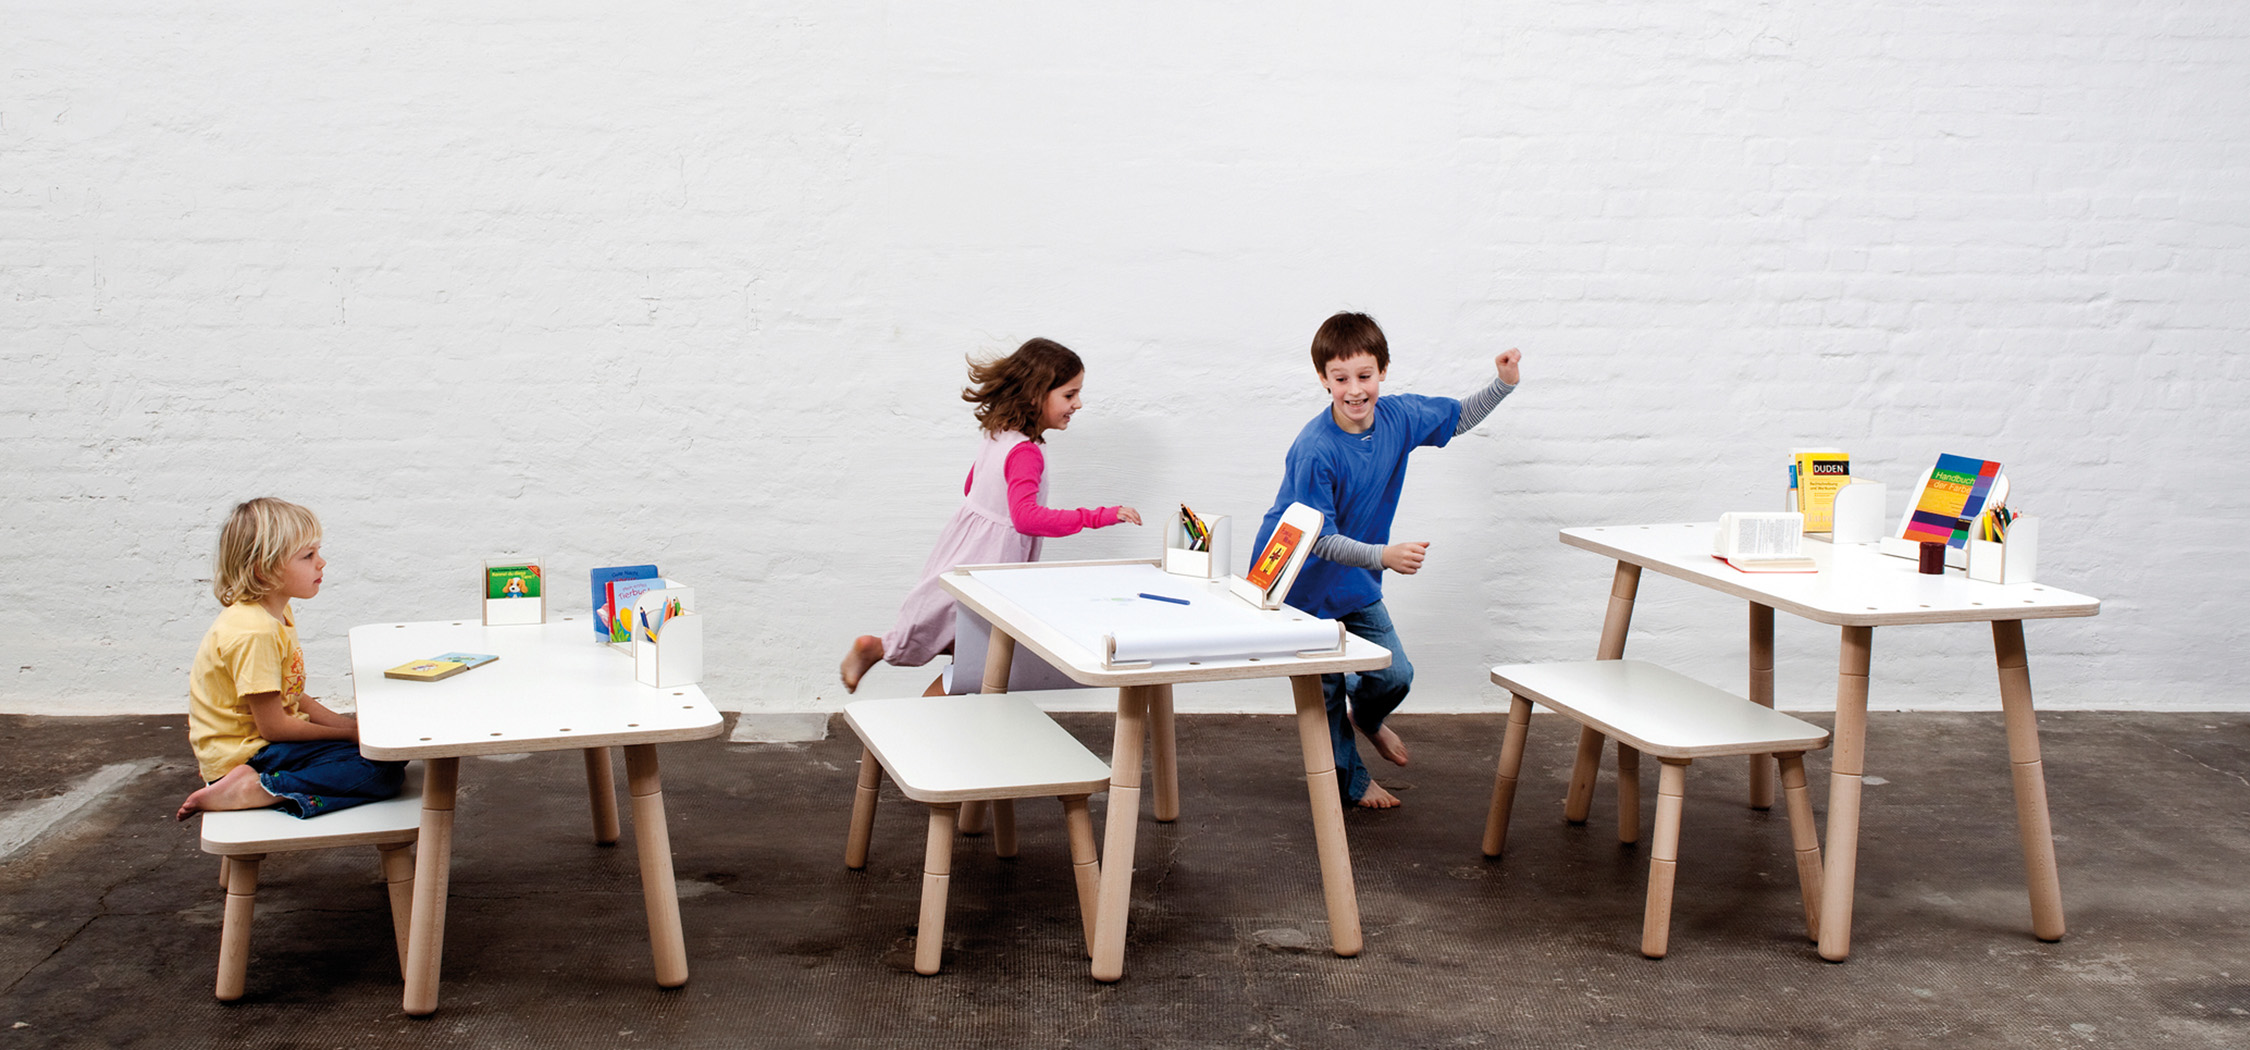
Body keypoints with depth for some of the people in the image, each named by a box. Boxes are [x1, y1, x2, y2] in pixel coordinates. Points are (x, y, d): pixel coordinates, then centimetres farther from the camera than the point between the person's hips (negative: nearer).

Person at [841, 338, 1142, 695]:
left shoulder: (997, 436, 4)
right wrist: (1098, 517, -40)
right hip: (983, 565, -9)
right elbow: (1026, 516, -39)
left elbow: (970, 488, 18)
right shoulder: (1025, 453, -25)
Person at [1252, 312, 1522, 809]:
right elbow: (1318, 541, -30)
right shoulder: (1314, 450, -31)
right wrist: (1384, 555, -41)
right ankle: (1349, 778, 31)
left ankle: (1365, 717, 40)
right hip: (1301, 581, -5)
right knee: (1326, 688, 6)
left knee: (1394, 675, 3)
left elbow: (1457, 418, 10)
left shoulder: (1399, 416, -11)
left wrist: (1504, 384, -2)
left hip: (1356, 579, 6)